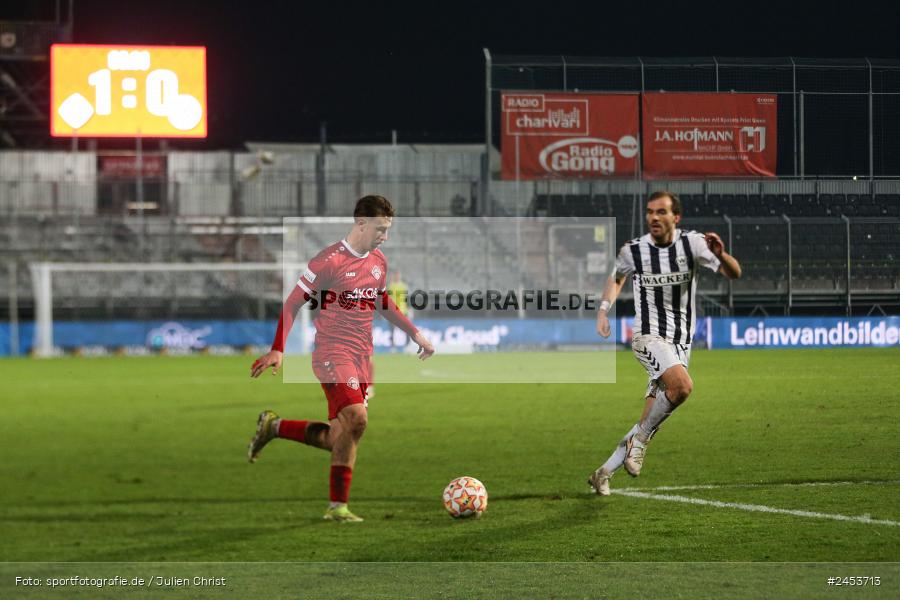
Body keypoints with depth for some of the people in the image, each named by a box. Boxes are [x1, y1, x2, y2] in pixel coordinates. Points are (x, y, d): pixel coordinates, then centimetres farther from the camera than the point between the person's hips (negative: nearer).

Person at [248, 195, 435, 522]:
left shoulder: (378, 261, 11)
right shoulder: (330, 260, -12)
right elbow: (293, 302, -9)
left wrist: (415, 334, 26)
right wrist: (277, 350, -16)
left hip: (362, 357, 8)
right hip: (332, 353, -8)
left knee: (340, 439, 3)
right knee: (356, 416, -26)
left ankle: (274, 426, 22)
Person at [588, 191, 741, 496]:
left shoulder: (692, 243, -5)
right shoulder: (633, 251, -3)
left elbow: (734, 273, -10)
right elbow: (617, 277, 20)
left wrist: (720, 255, -31)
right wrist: (604, 310, 6)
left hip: (681, 342, 3)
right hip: (649, 335, -3)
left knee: (650, 420, 3)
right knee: (681, 385, -31)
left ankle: (604, 472, 16)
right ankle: (640, 440, -13)